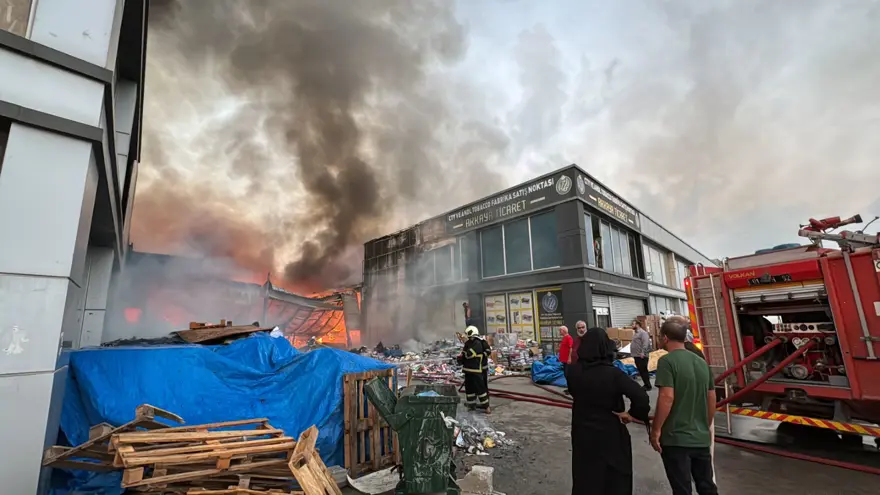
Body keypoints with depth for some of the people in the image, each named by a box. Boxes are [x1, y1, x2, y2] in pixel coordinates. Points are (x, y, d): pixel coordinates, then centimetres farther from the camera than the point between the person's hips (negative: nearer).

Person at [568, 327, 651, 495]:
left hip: (583, 435, 3)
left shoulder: (573, 371, -12)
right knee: (616, 480, 20)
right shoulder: (613, 373, -22)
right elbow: (641, 397, -30)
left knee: (585, 479, 21)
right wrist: (633, 414, -11)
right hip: (611, 435, -2)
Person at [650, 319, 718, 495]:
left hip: (675, 439, -7)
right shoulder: (702, 362, 5)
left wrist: (656, 429, -13)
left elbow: (667, 398, -23)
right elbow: (712, 399, 12)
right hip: (702, 438, 7)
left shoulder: (667, 361, -17)